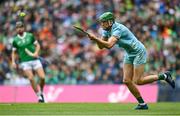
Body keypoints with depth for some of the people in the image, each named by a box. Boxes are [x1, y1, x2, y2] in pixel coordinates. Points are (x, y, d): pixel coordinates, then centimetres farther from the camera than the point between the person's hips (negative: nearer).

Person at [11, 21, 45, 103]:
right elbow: (14, 52, 13)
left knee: (42, 77, -10)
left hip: (35, 60, 0)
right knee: (31, 78, -18)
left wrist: (36, 52, -8)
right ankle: (39, 96, -6)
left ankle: (41, 92, 17)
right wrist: (13, 62, -1)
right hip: (25, 62, 0)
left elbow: (37, 45, 10)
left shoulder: (30, 36, 4)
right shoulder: (15, 40, 5)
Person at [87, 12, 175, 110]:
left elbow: (109, 45, -41)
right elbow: (101, 46, -2)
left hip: (139, 52, -9)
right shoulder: (106, 30, -1)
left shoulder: (118, 29, -28)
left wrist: (95, 38, -39)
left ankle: (164, 76, 7)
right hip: (129, 54, 9)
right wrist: (95, 39, -21)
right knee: (127, 81, -1)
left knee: (138, 81, -10)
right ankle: (142, 103, 9)